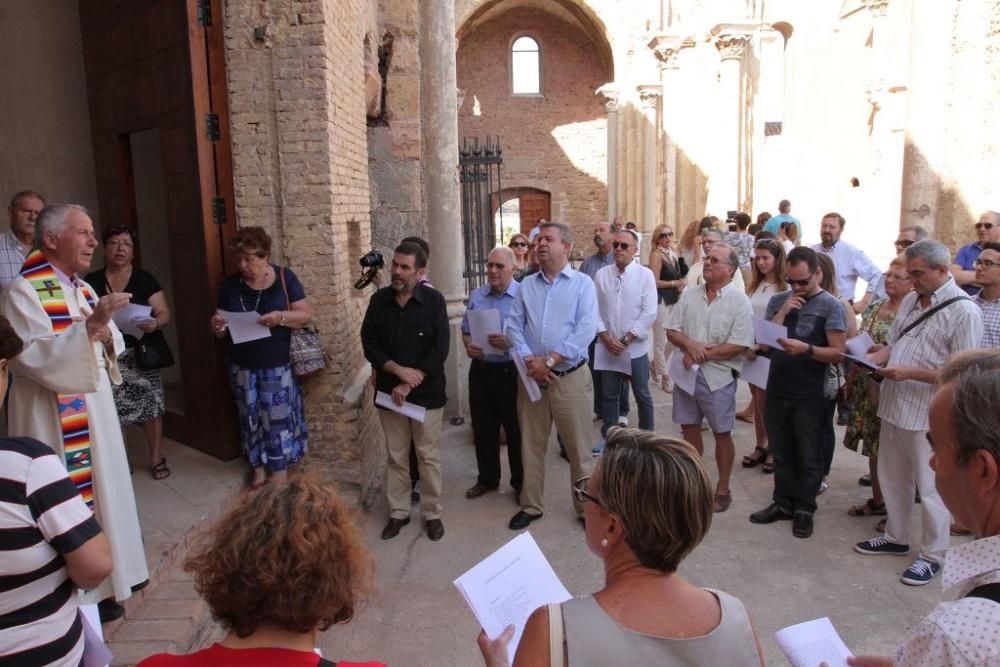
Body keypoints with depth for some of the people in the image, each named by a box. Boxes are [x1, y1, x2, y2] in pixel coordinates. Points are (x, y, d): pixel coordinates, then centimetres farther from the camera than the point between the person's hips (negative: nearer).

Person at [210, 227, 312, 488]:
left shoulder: (284, 277, -7)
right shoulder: (230, 284, 1)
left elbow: (306, 315, -9)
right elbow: (222, 329, 7)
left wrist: (281, 317, -26)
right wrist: (216, 325, -16)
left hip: (277, 365, -3)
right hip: (242, 366, 3)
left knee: (278, 418, 2)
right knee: (251, 418, 11)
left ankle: (280, 473, 14)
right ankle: (259, 470, 25)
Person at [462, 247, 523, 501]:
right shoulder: (476, 296, 8)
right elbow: (466, 329, 13)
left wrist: (510, 342, -27)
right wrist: (468, 345, -8)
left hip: (511, 372, -5)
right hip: (480, 370, 5)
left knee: (516, 430, 7)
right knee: (483, 428, 15)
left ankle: (521, 482, 23)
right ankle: (487, 478, 32)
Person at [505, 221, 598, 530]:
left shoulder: (582, 283, -1)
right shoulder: (526, 285, 11)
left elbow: (586, 330, -13)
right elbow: (514, 327, 3)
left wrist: (549, 360, -18)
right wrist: (528, 360, -13)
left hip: (570, 378, -3)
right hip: (531, 378, 4)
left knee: (578, 448, 5)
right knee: (531, 446, 12)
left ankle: (587, 507, 21)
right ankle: (531, 506, 28)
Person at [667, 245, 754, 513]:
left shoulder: (739, 301, -9)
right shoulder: (689, 295, 5)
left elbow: (739, 346, -15)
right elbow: (671, 330, 4)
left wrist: (703, 355, -16)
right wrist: (690, 344, -16)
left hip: (718, 376, -4)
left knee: (722, 434, 8)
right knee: (689, 429, 14)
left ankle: (722, 491, 23)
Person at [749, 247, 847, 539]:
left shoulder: (831, 306, -6)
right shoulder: (778, 301, 7)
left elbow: (837, 352, -11)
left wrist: (806, 349, -27)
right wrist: (783, 311, -10)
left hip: (809, 395, -4)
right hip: (776, 390, 4)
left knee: (808, 457, 8)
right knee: (781, 453, 14)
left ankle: (805, 509, 21)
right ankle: (783, 502, 27)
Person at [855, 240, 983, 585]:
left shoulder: (963, 311, -14)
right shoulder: (910, 300, 9)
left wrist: (910, 372, -23)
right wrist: (872, 359, -3)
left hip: (928, 415, -7)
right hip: (894, 406, 7)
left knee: (930, 488, 6)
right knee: (892, 479, 19)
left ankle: (932, 555, 23)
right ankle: (896, 537, 36)